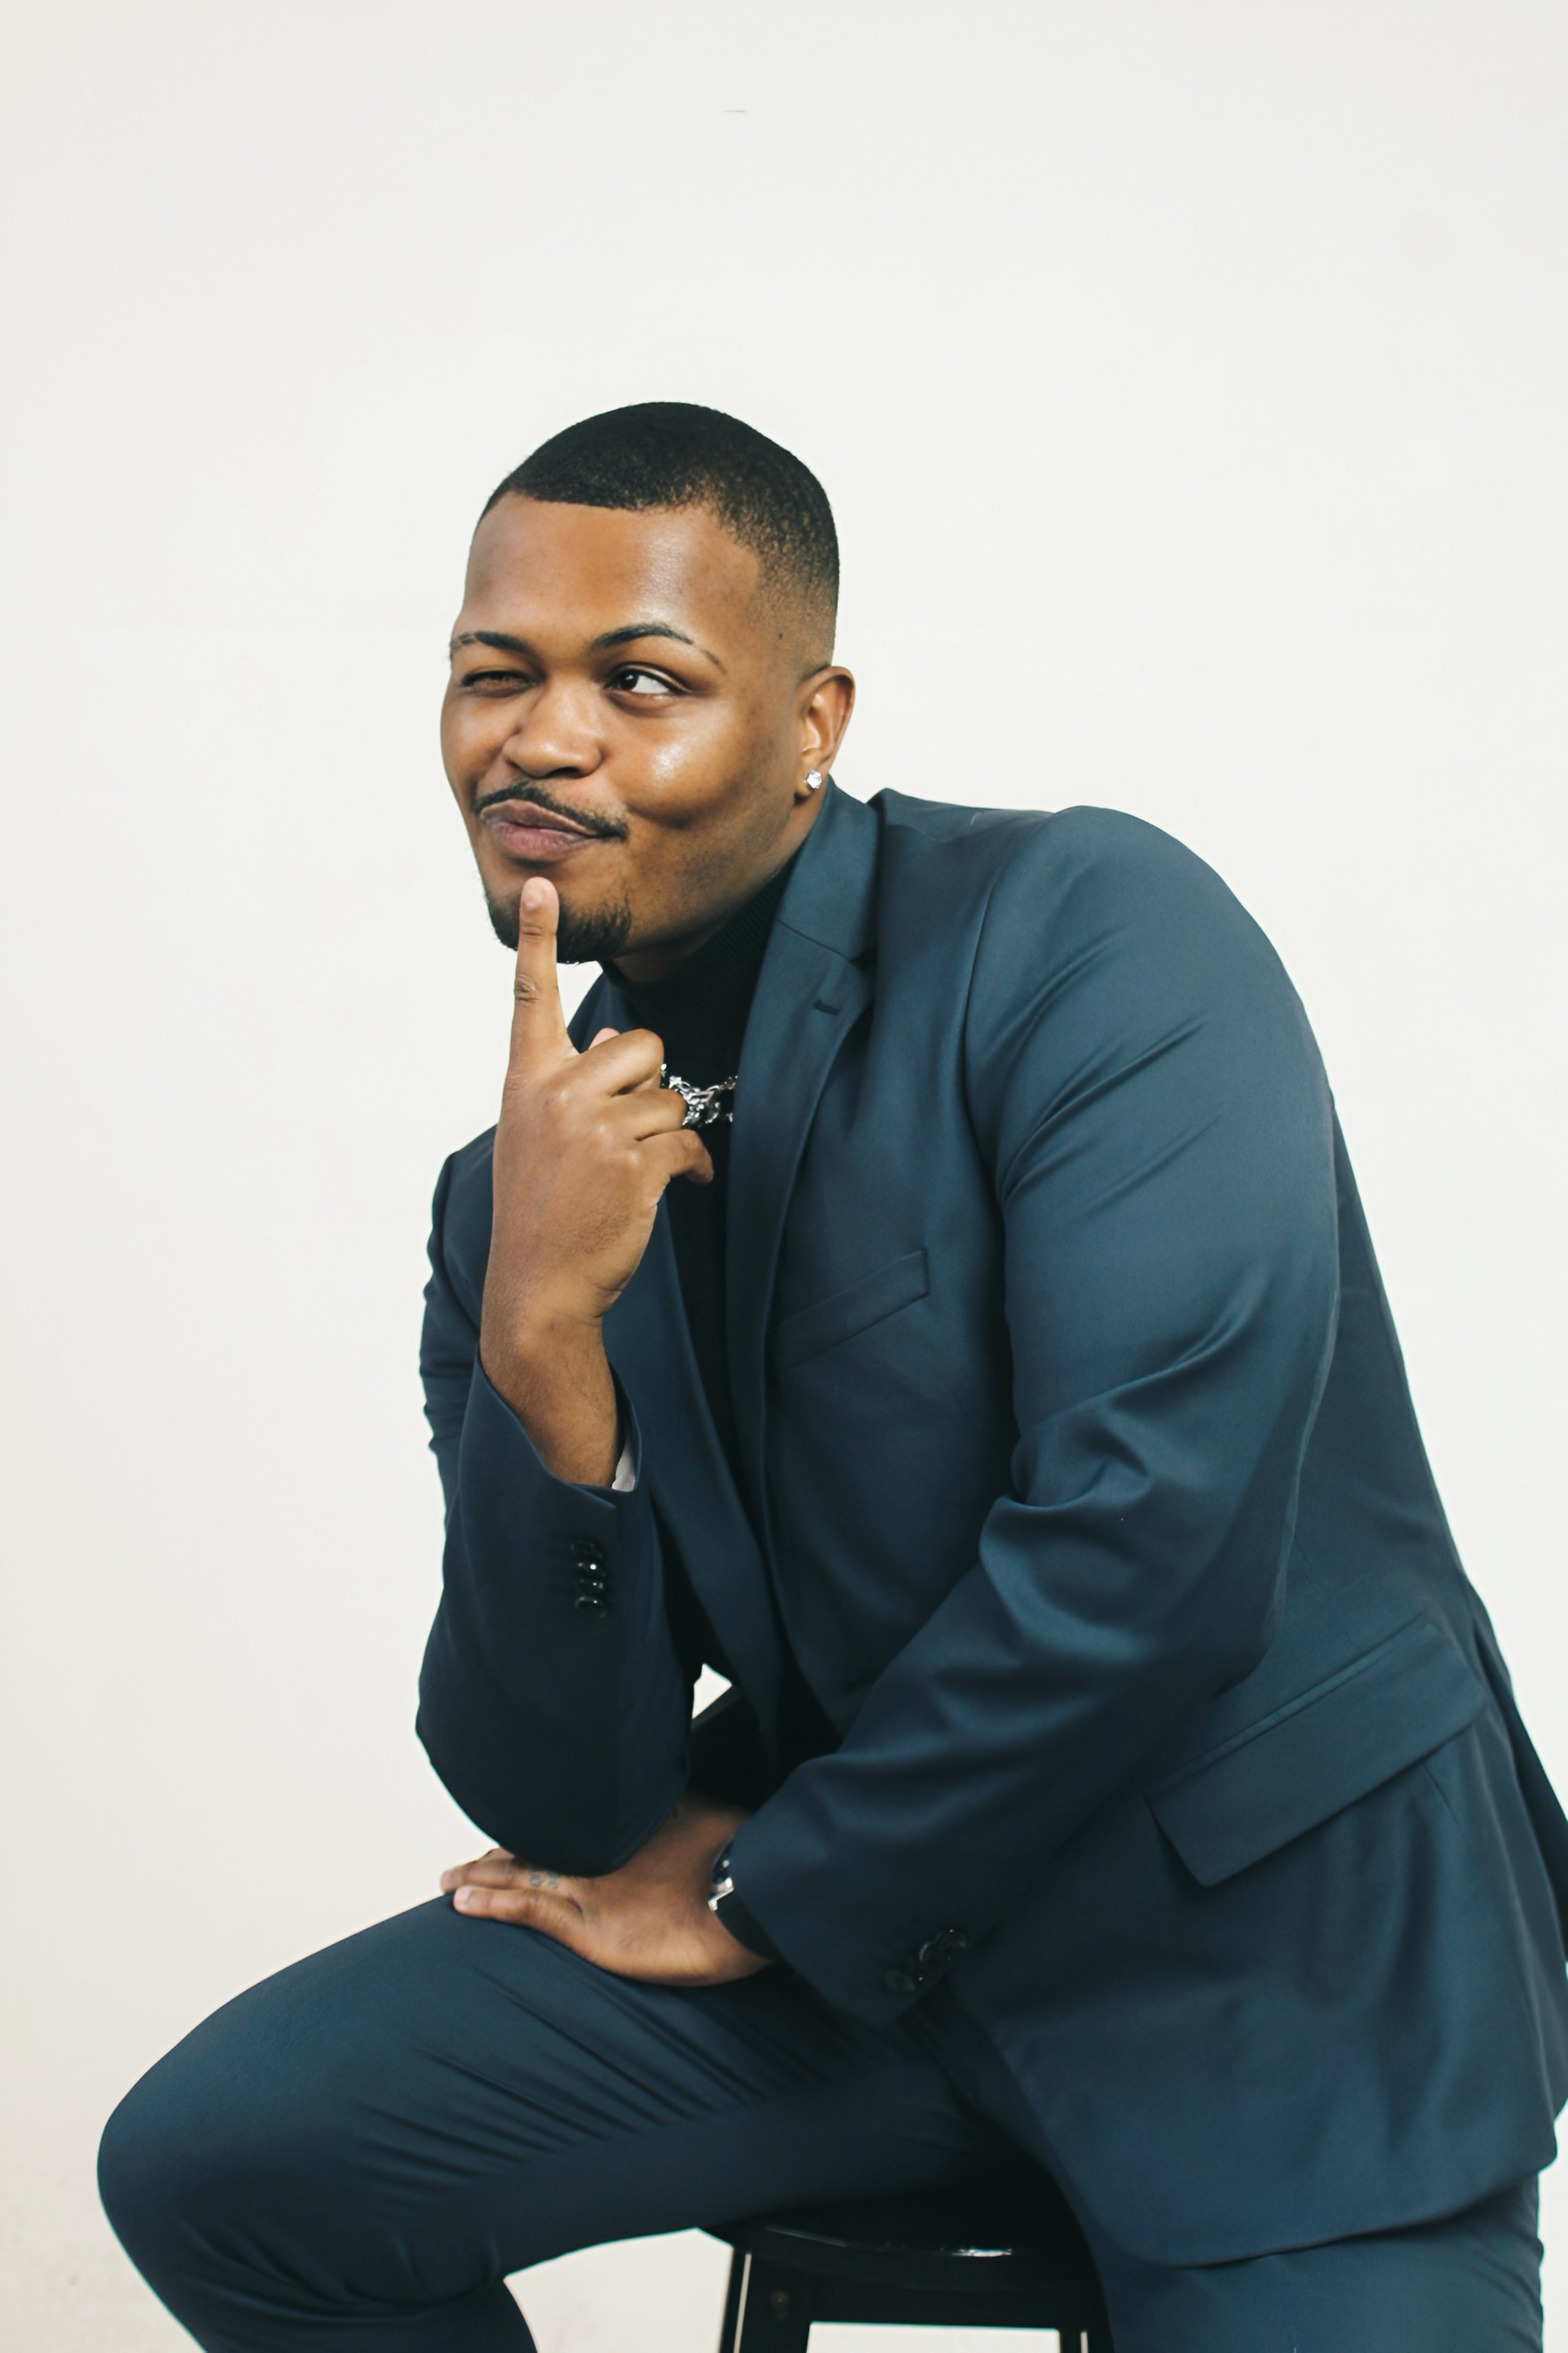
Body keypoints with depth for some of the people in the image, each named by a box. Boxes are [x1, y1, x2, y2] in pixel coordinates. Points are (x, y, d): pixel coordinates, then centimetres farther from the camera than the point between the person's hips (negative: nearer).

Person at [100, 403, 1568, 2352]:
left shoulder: (1095, 936, -14)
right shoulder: (523, 1187, 3)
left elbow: (1153, 1538, -23)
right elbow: (564, 1806, -2)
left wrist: (759, 1888, -9)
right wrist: (537, 1340, -19)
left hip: (1287, 1933, -5)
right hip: (852, 1925, 5)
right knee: (208, 2158, -5)